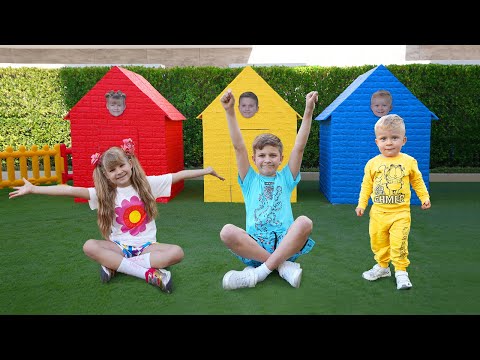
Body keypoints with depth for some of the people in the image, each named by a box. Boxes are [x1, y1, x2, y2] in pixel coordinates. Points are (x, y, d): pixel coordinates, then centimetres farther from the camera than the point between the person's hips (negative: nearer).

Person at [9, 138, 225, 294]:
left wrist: (205, 170, -6)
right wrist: (33, 189, -18)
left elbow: (178, 175, -4)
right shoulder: (104, 193, -3)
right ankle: (150, 273, -33)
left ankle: (116, 265, -25)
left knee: (176, 253, -29)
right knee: (89, 246, -29)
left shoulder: (147, 184, -3)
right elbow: (70, 190, -12)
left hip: (147, 246, -1)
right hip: (119, 247, 2)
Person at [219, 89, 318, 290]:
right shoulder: (250, 181, 14)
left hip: (285, 243, 0)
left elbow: (299, 147, 5)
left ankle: (261, 270, -25)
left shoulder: (285, 179, 15)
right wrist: (230, 111, -5)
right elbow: (239, 147, 4)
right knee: (227, 232, -29)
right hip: (254, 244, 0)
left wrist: (308, 111, -5)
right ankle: (284, 266, -23)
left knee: (304, 222, -29)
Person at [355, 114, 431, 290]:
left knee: (399, 244, -5)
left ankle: (401, 271, 12)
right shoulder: (372, 163, -1)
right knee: (377, 242, 12)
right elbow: (366, 185, 5)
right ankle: (382, 266, 32)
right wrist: (361, 204, 2)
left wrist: (425, 197, 5)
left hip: (400, 212, -2)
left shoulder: (409, 161, -1)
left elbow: (417, 181, 11)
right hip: (378, 212, 2)